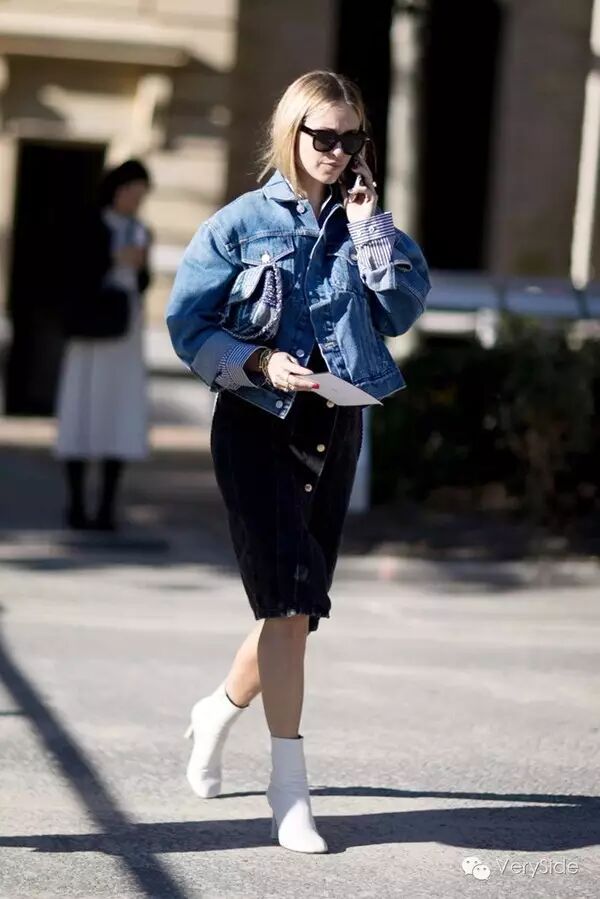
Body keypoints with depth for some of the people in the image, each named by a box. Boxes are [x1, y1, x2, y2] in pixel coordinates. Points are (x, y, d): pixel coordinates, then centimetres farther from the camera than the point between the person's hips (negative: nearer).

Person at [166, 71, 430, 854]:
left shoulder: (360, 221, 10)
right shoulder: (243, 222, -2)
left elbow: (402, 310, -1)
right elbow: (189, 323, -4)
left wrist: (370, 226, -6)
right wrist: (260, 361, -18)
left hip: (337, 426, 5)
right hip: (259, 423, -5)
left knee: (298, 604, 10)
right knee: (292, 599, -14)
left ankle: (220, 710, 38)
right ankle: (290, 785, -8)